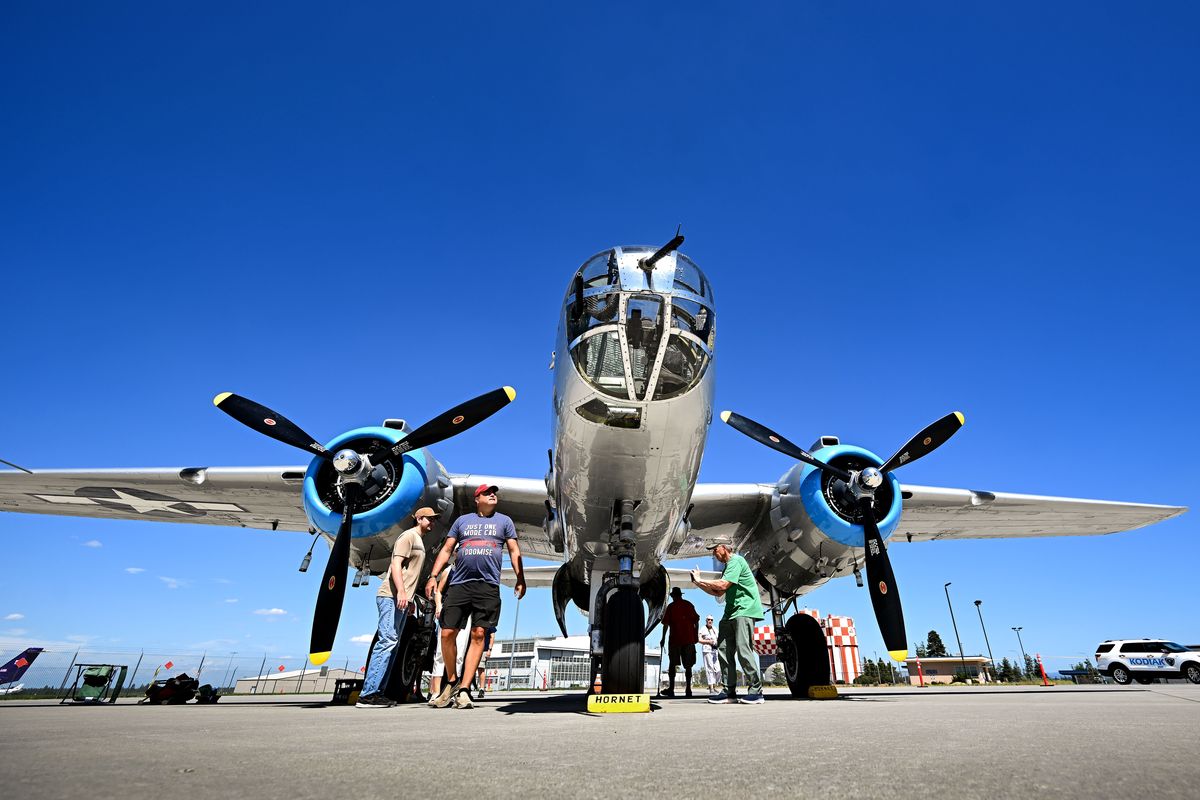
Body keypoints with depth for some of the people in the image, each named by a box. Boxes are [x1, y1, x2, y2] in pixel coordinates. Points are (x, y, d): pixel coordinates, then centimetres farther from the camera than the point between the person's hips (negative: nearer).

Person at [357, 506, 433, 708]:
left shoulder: (419, 541, 23)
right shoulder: (409, 535, -5)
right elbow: (396, 564, -16)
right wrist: (400, 592, -27)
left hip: (402, 599, 10)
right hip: (392, 596, -10)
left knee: (391, 644, 8)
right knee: (387, 641, -15)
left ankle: (377, 692, 11)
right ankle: (368, 694, -15)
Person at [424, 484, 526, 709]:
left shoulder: (504, 521, 15)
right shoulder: (462, 520, 17)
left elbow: (514, 551, 10)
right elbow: (446, 550, 15)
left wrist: (520, 579, -1)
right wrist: (433, 576, 4)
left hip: (488, 587, -1)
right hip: (459, 584, 1)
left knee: (478, 635, -6)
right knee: (447, 634, -2)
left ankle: (463, 689, 0)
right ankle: (452, 682, 19)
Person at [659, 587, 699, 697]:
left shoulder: (671, 606, 3)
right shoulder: (689, 605, 9)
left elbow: (666, 624, -2)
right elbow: (696, 621, 8)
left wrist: (663, 639, 3)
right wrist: (695, 636, 16)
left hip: (675, 639, -2)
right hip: (689, 639, 2)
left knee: (672, 664, 5)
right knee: (688, 665, 7)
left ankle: (671, 688, 3)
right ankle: (688, 689, 2)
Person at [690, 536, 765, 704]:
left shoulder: (736, 561, -10)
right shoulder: (728, 565, 21)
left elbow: (723, 585, -21)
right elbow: (718, 593, 21)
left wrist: (700, 580, -10)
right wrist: (699, 583, 11)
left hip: (744, 610, -10)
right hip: (731, 612, 10)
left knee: (743, 650, -13)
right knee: (724, 650, 4)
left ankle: (756, 691, -4)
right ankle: (729, 691, 8)